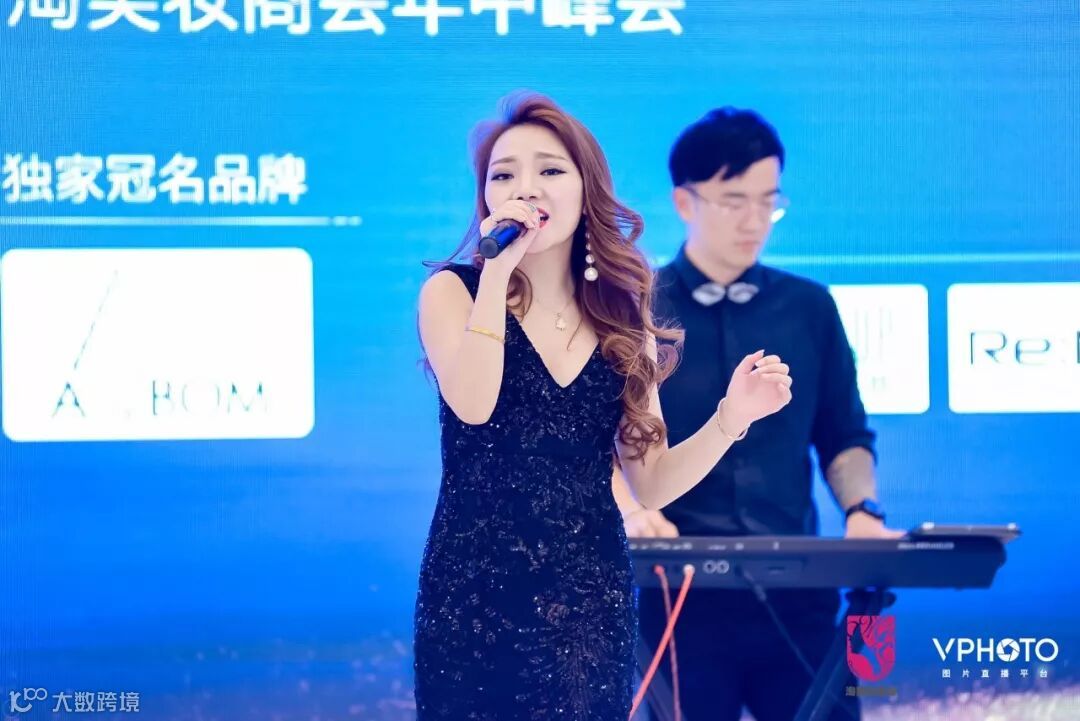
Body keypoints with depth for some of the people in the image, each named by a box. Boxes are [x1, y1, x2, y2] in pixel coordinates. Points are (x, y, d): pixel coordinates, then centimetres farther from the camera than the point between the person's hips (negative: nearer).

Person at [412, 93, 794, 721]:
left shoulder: (623, 317, 7)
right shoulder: (453, 291, 0)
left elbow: (651, 483, 5)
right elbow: (473, 406, -20)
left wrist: (731, 417, -9)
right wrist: (497, 270, -20)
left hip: (590, 600, 2)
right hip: (471, 594, -2)